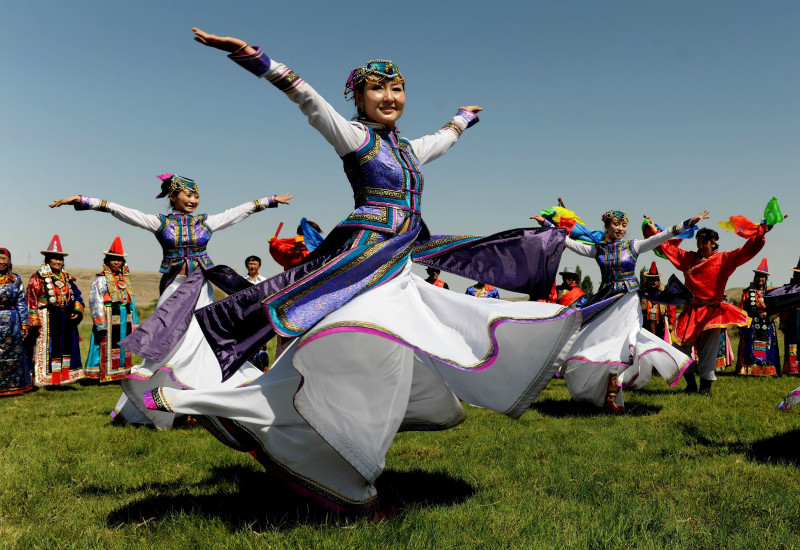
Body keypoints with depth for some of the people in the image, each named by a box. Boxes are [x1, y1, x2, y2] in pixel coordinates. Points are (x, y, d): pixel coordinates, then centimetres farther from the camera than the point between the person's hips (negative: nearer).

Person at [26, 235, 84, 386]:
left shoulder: (66, 277, 16)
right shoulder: (38, 277, -3)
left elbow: (76, 295, 16)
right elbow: (32, 301, -7)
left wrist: (78, 311, -2)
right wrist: (34, 322, -12)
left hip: (67, 319, 6)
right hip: (47, 319, -6)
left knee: (67, 346, 11)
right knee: (46, 348, -3)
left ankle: (64, 376, 21)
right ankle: (45, 378, 3)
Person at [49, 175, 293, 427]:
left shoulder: (206, 222, 9)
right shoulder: (160, 222, 5)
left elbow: (241, 210, 15)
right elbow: (121, 211, -2)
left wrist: (271, 200, 19)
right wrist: (82, 200, -8)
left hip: (199, 288, 1)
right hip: (173, 288, -1)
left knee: (192, 338, -8)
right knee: (165, 340, -4)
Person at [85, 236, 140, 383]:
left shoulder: (125, 279, 15)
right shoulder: (102, 279, -6)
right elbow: (95, 301, -12)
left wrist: (134, 322, 16)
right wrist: (101, 324, -19)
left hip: (124, 320, 7)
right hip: (109, 319, -7)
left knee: (123, 347, 11)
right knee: (107, 347, -5)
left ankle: (122, 374, 20)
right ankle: (105, 376, 1)